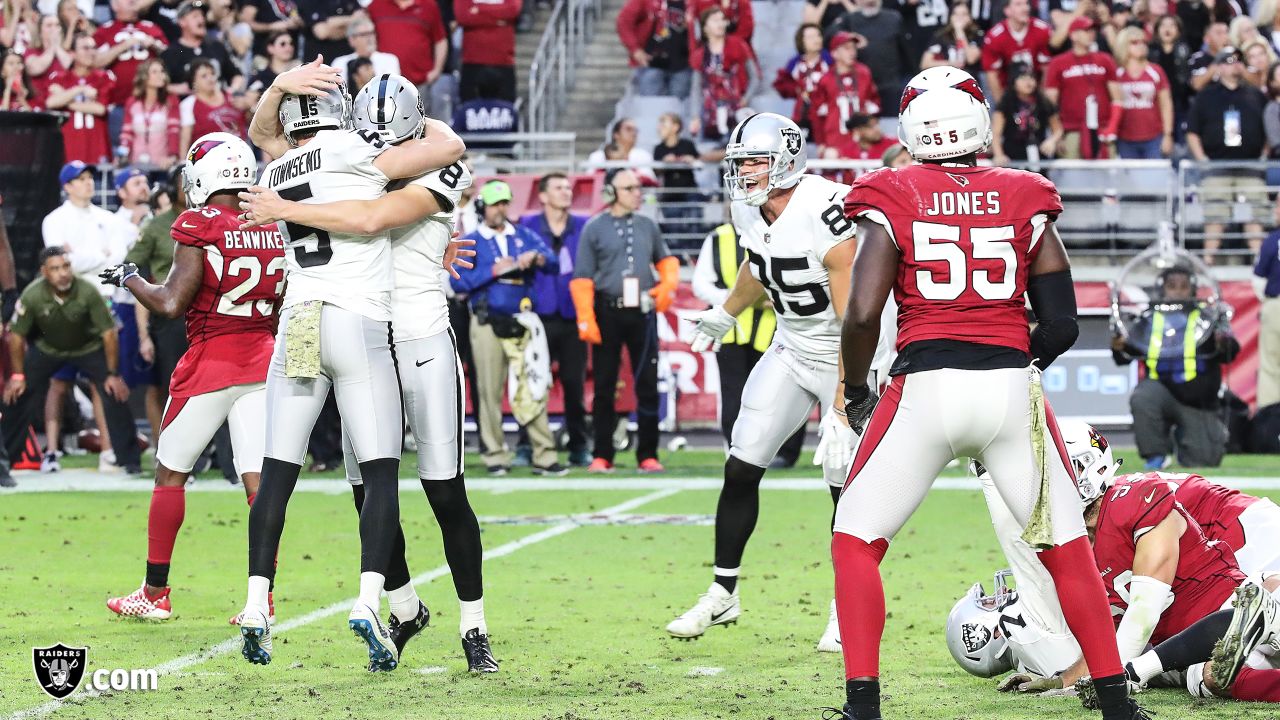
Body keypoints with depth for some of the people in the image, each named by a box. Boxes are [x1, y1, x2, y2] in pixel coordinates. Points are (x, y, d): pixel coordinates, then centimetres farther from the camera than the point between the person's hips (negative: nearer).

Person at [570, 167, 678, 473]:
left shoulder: (647, 226, 10)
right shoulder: (594, 228, -1)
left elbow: (666, 259, 23)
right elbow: (582, 277, -4)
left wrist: (669, 284, 1)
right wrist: (585, 320, -12)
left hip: (642, 313, 3)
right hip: (608, 313, -3)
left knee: (647, 385, 2)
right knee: (604, 387, 2)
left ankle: (647, 455, 7)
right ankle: (602, 456, 7)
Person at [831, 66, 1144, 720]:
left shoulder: (893, 200, 1)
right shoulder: (1026, 200, 8)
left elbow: (862, 314, -7)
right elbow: (1061, 326, 6)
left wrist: (855, 392, 9)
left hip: (924, 389, -2)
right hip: (1011, 385, 2)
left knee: (855, 543, 10)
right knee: (1067, 549, 16)